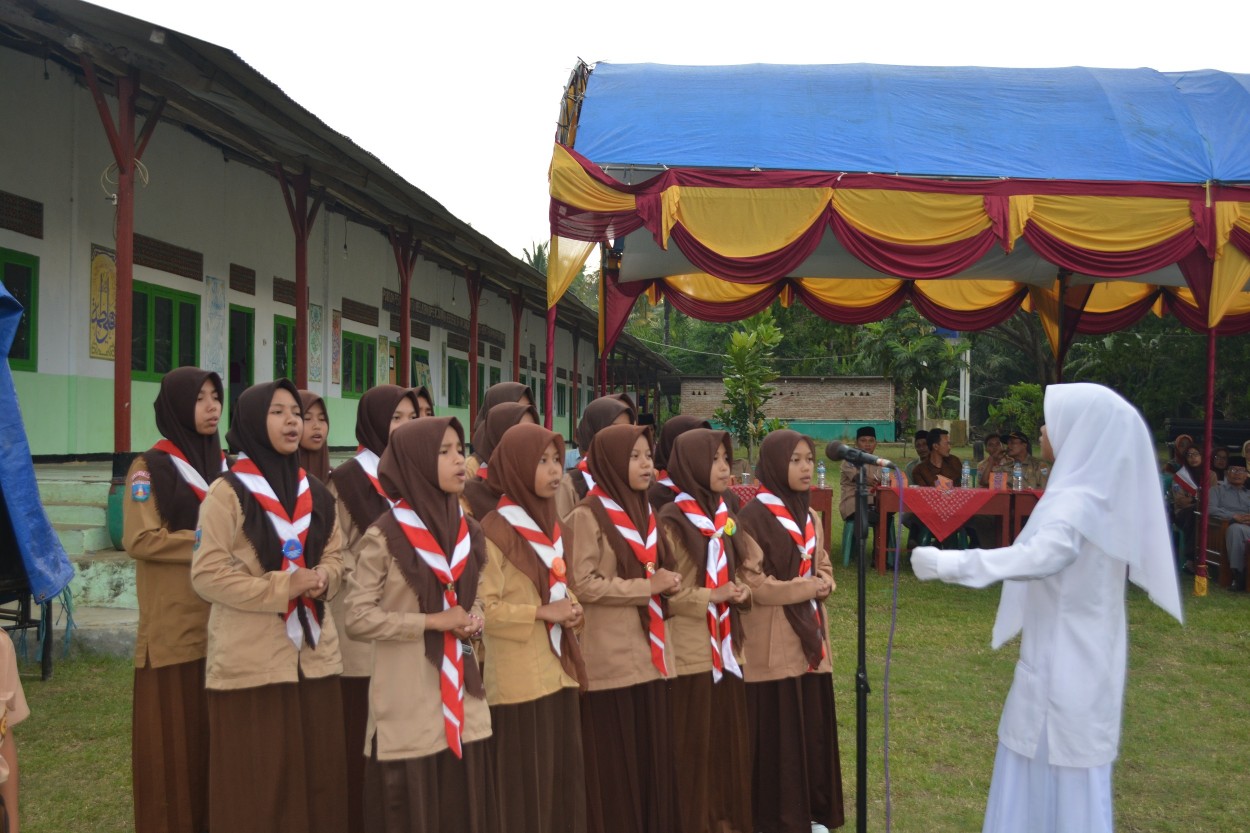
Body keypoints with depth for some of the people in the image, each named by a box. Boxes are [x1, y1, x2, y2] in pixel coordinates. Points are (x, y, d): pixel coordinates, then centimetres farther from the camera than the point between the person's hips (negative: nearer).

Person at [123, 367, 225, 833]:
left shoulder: (224, 465, 13)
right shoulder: (151, 467, -5)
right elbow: (140, 539, -14)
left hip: (223, 620, 6)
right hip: (175, 623, -5)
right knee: (175, 732, 0)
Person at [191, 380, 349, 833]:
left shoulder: (315, 492, 11)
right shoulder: (227, 493, -8)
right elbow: (206, 574, -13)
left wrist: (323, 579, -6)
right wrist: (282, 586, -18)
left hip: (314, 652, 6)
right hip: (252, 658, -5)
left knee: (317, 773, 10)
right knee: (257, 782, 2)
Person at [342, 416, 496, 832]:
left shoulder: (468, 531, 7)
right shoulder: (385, 536, -11)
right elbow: (358, 618, -12)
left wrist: (474, 620, -2)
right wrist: (433, 622, -15)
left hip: (463, 696, 6)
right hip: (409, 706, -5)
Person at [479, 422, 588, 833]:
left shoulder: (551, 524, 11)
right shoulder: (495, 530, -13)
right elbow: (483, 608, -16)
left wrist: (571, 607, 1)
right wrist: (542, 613, -19)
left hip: (559, 668, 7)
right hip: (520, 677, -7)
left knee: (565, 773, 12)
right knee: (526, 780, 1)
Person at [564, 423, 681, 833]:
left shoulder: (644, 512, 13)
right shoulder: (587, 515, -10)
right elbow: (582, 584, -16)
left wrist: (667, 581, 0)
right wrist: (647, 586, -13)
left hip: (649, 653, 7)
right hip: (610, 657, -7)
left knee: (654, 754, 11)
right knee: (615, 761, 1)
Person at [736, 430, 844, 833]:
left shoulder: (810, 516, 10)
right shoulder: (753, 516, -13)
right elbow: (751, 584, -16)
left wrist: (822, 585, -5)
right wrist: (807, 588, -12)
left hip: (810, 637, 7)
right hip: (773, 643, -7)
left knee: (814, 727, 13)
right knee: (777, 731, 0)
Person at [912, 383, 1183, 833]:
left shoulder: (1079, 500, -22)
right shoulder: (1096, 493, 7)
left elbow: (1041, 556, -41)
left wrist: (945, 563, -43)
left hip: (1062, 668, -9)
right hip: (1073, 660, 9)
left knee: (1061, 782, 3)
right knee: (1037, 775, 19)